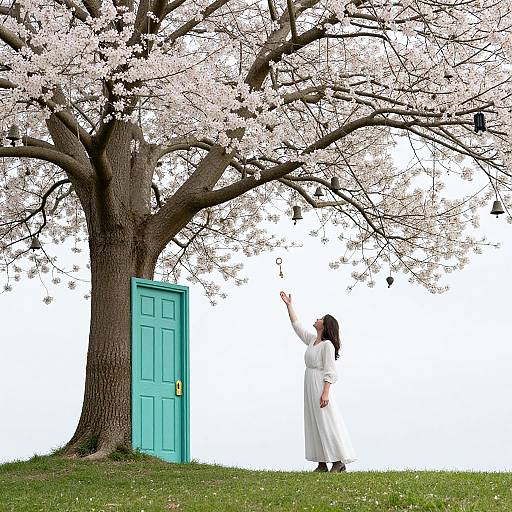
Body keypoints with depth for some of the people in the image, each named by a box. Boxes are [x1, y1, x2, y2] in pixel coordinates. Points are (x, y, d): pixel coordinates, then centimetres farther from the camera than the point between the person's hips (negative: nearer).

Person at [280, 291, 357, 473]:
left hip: (321, 387, -9)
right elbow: (297, 326, 24)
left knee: (327, 423, -7)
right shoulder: (312, 340, 12)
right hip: (310, 388, 9)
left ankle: (340, 461, -2)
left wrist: (325, 393, -23)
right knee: (314, 424, 6)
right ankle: (322, 463, 8)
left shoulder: (327, 345, -12)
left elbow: (329, 372, -17)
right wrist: (289, 305, 23)